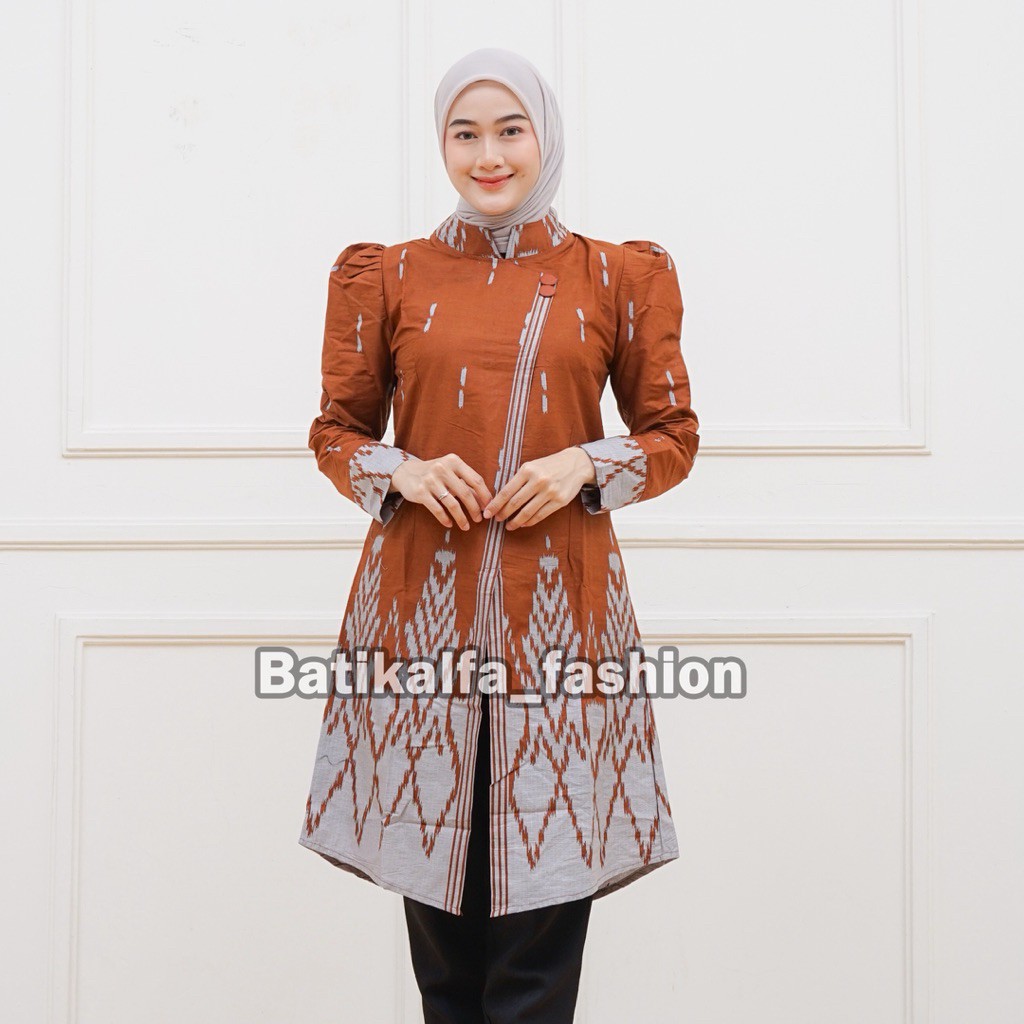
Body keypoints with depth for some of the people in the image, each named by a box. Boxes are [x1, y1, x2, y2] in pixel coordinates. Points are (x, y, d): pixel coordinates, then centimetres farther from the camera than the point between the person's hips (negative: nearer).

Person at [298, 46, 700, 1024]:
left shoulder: (617, 276, 7)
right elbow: (337, 428, 14)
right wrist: (401, 472, -7)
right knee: (437, 884, 7)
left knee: (543, 910, 0)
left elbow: (673, 434, 11)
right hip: (421, 599, 1)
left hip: (560, 602, 0)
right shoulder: (389, 275, 8)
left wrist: (587, 465, -8)